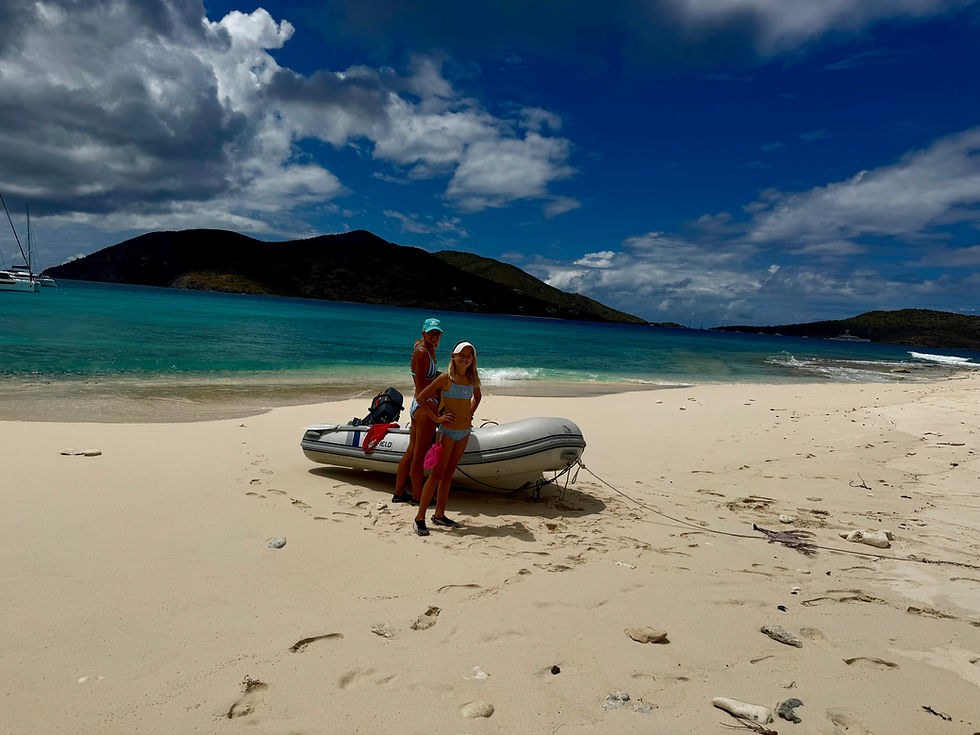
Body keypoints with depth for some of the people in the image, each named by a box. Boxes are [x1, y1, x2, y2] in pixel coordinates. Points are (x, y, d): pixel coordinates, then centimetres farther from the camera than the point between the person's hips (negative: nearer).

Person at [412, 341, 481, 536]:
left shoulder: (472, 379, 7)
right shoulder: (446, 378, -10)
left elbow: (477, 397, 28)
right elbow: (421, 398, -7)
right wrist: (437, 418, -10)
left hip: (464, 432, 6)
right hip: (447, 432, -6)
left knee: (448, 474, 12)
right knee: (437, 474, -6)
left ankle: (439, 514, 21)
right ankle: (420, 517, 0)